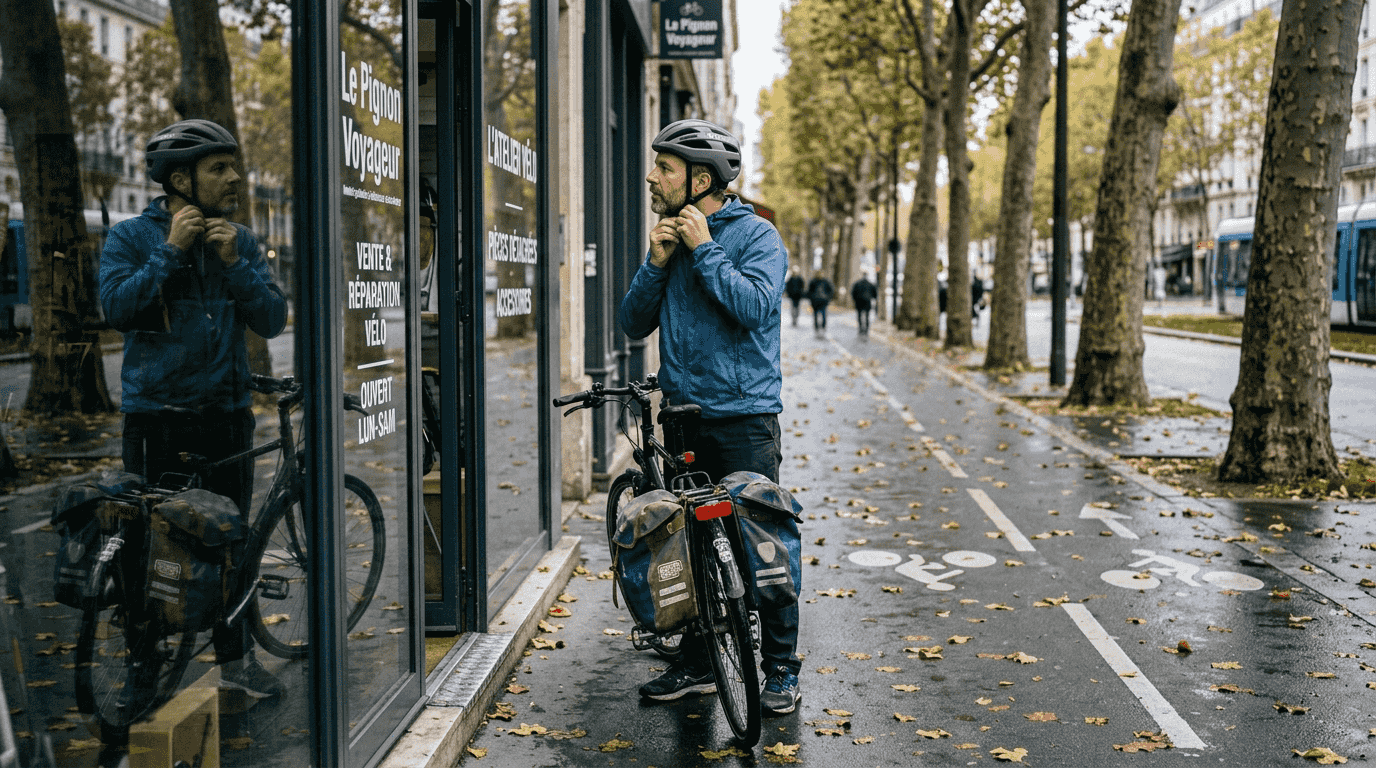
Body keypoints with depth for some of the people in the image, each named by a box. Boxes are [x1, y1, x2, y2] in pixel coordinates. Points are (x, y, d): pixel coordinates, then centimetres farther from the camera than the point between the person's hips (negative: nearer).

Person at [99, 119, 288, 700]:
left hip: (226, 412, 3)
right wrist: (172, 250, -18)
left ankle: (236, 657, 21)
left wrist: (232, 262, -13)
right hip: (157, 416, -3)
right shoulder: (131, 237, -1)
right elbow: (118, 307, -16)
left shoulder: (240, 240, 8)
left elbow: (272, 319, 0)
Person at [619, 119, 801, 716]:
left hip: (742, 415, -6)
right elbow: (634, 324, 10)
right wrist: (657, 262, -4)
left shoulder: (755, 235, -4)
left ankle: (781, 669, 7)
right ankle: (696, 664, 21)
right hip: (682, 414, 6)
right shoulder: (671, 237, 14)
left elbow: (756, 307, -21)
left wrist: (704, 249, -14)